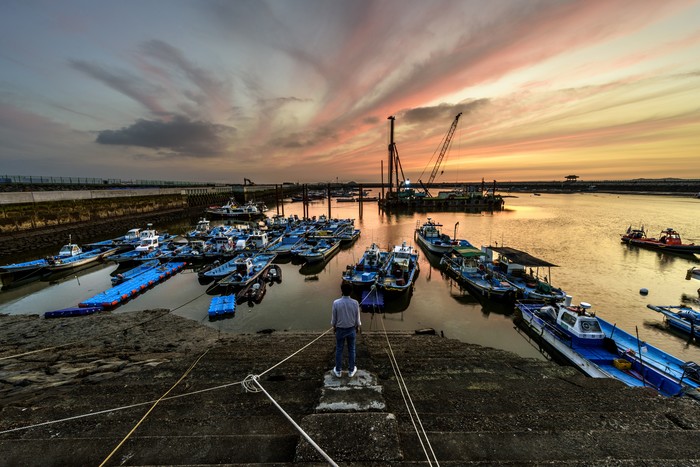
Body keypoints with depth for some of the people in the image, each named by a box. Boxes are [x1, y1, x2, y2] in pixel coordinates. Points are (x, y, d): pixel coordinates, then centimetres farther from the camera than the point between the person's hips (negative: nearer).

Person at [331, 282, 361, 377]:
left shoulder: (336, 303, -21)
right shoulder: (355, 303, -18)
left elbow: (334, 318, -9)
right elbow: (357, 317, -7)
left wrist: (334, 326, 10)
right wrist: (357, 327, 12)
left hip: (340, 329, 0)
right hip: (351, 329, 1)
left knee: (339, 350, 16)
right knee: (351, 350, 17)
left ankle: (338, 370, 30)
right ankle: (351, 370, 30)